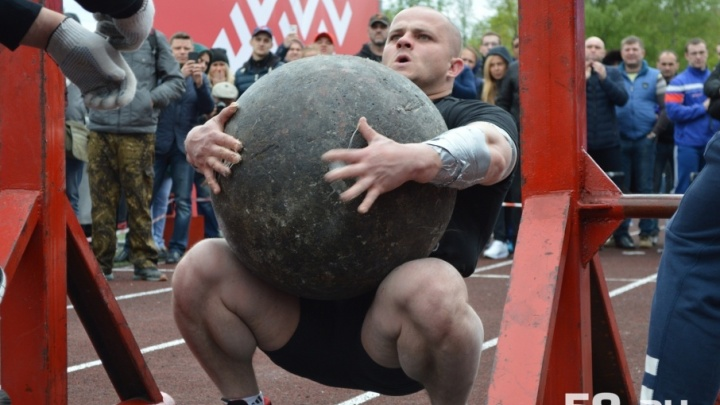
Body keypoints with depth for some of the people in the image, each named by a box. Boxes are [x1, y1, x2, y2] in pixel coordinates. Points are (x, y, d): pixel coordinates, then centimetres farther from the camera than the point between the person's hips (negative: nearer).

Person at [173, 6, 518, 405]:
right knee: (200, 269, -16)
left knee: (431, 288, -36)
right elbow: (244, 131, 11)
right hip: (310, 306, 4)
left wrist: (414, 160, -39)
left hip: (399, 315, -4)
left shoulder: (471, 116, 9)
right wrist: (200, 139, -15)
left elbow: (491, 151, -17)